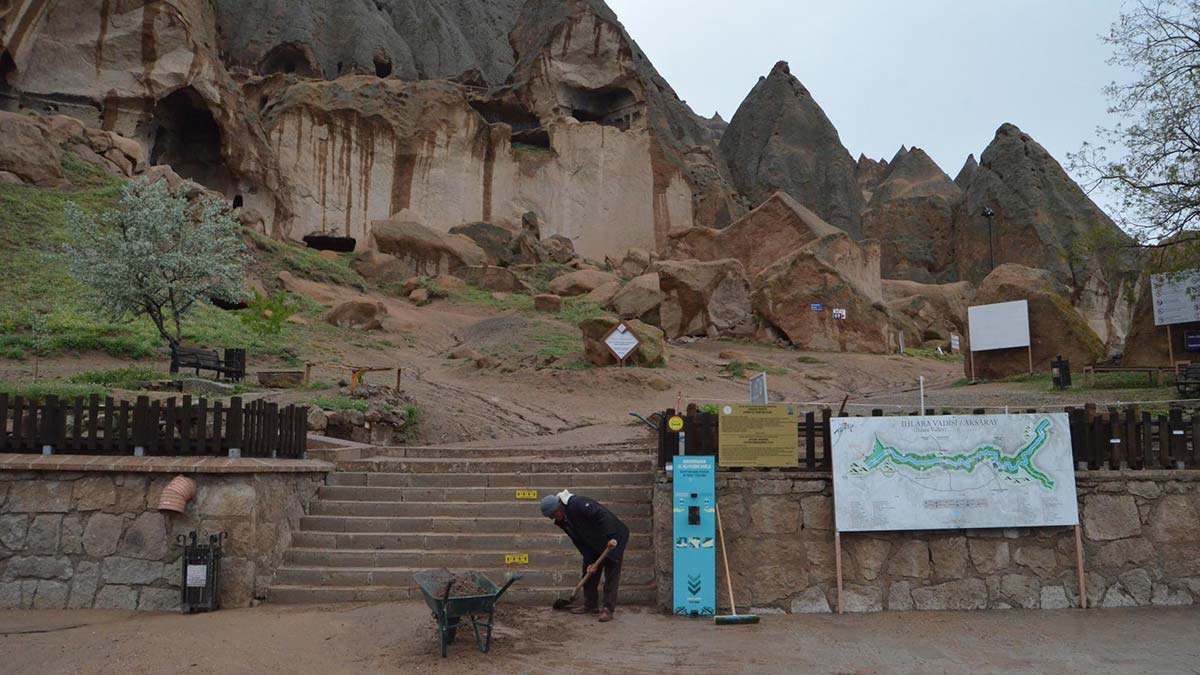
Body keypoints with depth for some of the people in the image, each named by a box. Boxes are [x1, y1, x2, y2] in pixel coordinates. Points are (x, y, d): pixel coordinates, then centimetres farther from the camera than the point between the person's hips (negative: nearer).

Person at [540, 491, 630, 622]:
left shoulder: (578, 504, -28)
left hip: (613, 539, -9)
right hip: (594, 545, 9)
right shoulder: (562, 521, 0)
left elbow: (603, 515, -33)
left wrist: (611, 537, -38)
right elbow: (579, 542, 1)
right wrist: (590, 561, -7)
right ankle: (590, 605, 23)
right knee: (589, 572, 11)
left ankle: (608, 609, -6)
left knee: (611, 575, -9)